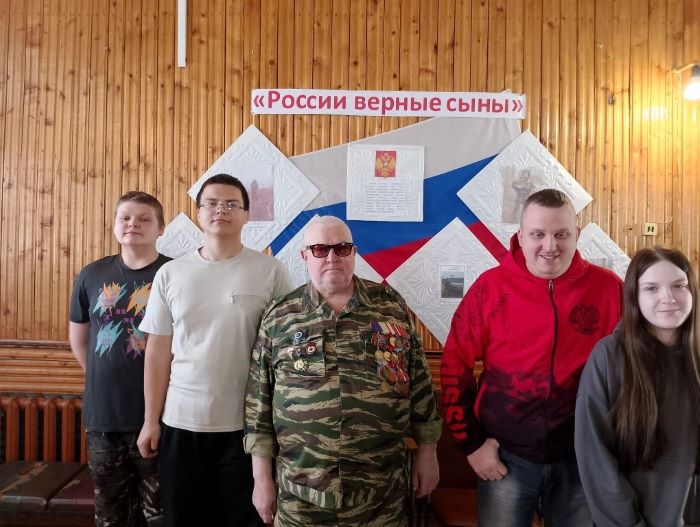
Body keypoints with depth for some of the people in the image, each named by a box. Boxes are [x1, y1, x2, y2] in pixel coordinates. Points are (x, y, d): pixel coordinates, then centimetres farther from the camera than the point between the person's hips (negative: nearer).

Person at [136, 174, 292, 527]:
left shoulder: (270, 271, -6)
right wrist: (151, 420, 4)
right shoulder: (170, 273, 1)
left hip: (246, 424, -2)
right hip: (180, 422, 3)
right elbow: (158, 352, 4)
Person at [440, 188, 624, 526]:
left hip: (582, 457, 2)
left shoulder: (608, 287, -5)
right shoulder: (491, 286, -9)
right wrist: (471, 442, -6)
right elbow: (455, 366, -6)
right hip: (506, 455, -1)